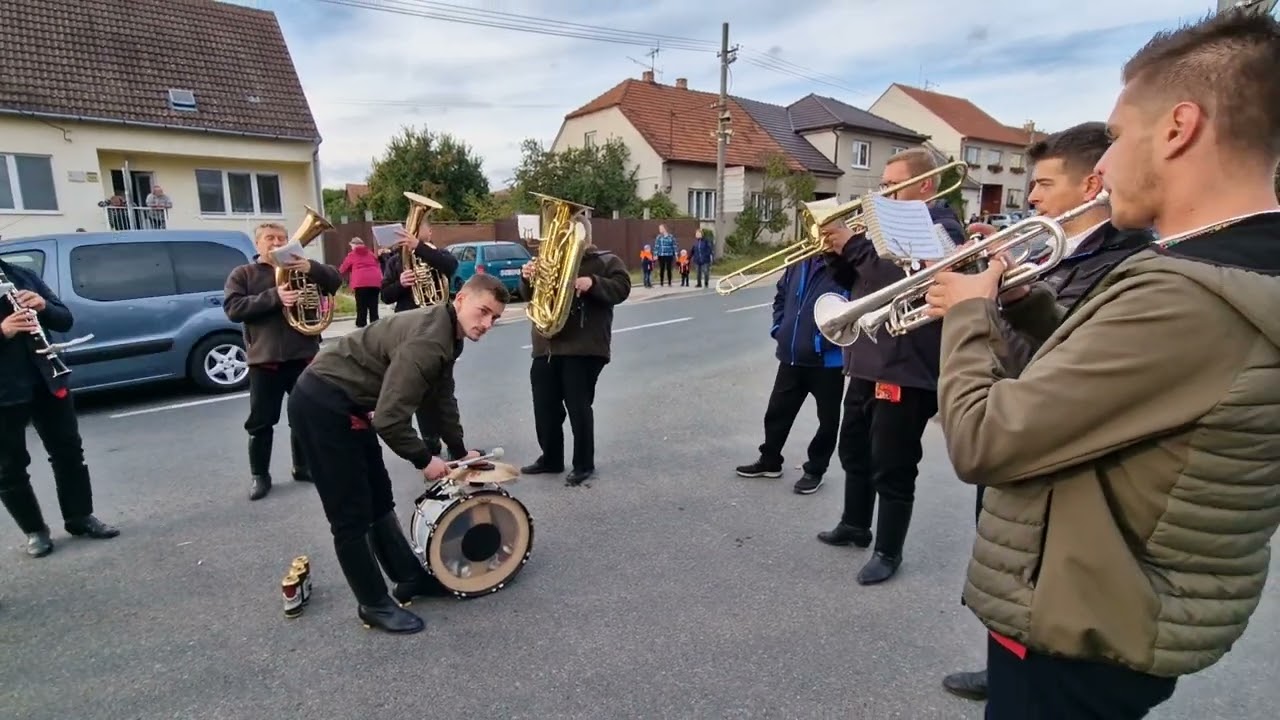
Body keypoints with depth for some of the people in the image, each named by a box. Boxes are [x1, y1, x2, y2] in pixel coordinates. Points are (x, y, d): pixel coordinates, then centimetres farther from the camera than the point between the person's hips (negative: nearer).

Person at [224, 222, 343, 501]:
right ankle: (259, 475, 16)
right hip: (265, 358, -2)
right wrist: (273, 297, -20)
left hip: (304, 355, 2)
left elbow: (336, 282, 1)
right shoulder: (242, 274, 6)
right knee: (261, 422, 3)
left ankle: (303, 466, 26)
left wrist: (312, 268, -18)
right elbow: (233, 309, -8)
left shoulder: (301, 269, 12)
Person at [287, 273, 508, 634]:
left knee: (379, 500, 18)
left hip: (346, 405, 10)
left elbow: (442, 398, 17)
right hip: (321, 405, -10)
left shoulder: (446, 334, 4)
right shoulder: (427, 341, -27)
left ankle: (410, 577, 32)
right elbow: (390, 419, -28)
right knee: (352, 516, 0)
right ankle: (375, 604, 16)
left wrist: (459, 450, 21)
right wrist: (424, 459, -13)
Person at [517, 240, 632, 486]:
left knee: (578, 407, -3)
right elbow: (530, 295, 14)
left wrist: (593, 283, -28)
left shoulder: (606, 261, 3)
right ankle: (551, 458, 27)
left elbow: (621, 288, -12)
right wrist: (527, 278, -8)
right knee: (545, 407, 10)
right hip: (546, 347, 6)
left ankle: (584, 465, 12)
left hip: (583, 348, -6)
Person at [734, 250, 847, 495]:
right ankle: (770, 461, 33)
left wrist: (827, 340, -22)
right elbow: (781, 294, 20)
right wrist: (778, 326, 10)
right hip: (792, 356, 6)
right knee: (777, 412, 15)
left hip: (827, 360, -6)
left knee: (827, 418, 10)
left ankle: (815, 470, 27)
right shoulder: (802, 261, 7)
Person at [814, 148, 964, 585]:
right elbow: (854, 280, 19)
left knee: (892, 466, 0)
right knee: (854, 449, 19)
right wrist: (836, 248, 1)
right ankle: (855, 525, 37)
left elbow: (902, 278, -28)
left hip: (907, 368, -10)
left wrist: (853, 244, -23)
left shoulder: (941, 228, -11)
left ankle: (888, 552, 15)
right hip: (868, 360, 10)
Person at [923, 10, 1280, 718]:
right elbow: (1104, 368, 12)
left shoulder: (1187, 296, -31)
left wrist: (969, 312, -13)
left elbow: (981, 442, -29)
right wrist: (1024, 302, 1)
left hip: (1079, 636, -8)